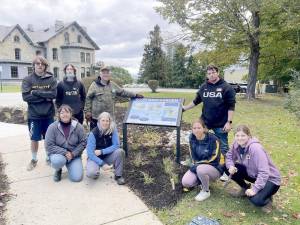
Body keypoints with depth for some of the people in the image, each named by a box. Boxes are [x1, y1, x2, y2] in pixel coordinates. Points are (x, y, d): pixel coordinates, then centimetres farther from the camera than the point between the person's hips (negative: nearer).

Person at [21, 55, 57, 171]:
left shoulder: (51, 79, -1)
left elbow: (53, 94, -13)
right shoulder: (27, 80, -3)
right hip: (34, 115, 0)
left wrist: (36, 92, -17)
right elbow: (26, 96, -14)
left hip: (48, 114, 1)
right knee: (34, 139, 11)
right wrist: (45, 97, -17)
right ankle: (34, 159, 31)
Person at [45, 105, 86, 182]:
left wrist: (73, 154, -17)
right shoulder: (52, 127, -12)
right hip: (58, 154, -1)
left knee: (77, 178, -15)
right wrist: (65, 152, -21)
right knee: (58, 161, -37)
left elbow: (83, 142, -5)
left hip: (74, 155, 1)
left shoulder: (78, 126, -9)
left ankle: (70, 165, 20)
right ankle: (58, 170, 2)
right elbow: (49, 146, -14)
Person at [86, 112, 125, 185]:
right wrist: (102, 163, -27)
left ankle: (118, 175, -6)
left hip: (108, 156, 3)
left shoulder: (113, 130, -14)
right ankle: (96, 167, 8)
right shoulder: (93, 133, -20)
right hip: (95, 158, -2)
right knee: (91, 173, -31)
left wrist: (101, 151, -24)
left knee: (120, 151, -27)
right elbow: (90, 153, -20)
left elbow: (116, 145, -17)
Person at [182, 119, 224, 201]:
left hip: (215, 168, -5)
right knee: (185, 182, -15)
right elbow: (193, 156, 6)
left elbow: (214, 158, -19)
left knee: (200, 169, -38)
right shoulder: (192, 138, -5)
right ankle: (205, 180, 13)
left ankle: (206, 191, -9)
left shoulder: (213, 139, -21)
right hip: (198, 166, 5)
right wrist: (196, 164, -11)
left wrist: (198, 164, -20)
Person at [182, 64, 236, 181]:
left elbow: (231, 106, -9)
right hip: (205, 122, 4)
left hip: (221, 124, -4)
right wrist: (184, 108, 16)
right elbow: (196, 101, 17)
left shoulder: (226, 87, -8)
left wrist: (229, 122, -14)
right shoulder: (204, 87, 5)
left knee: (223, 147, 8)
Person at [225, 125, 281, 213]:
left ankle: (266, 197, 6)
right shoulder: (237, 144, -11)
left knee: (256, 200, -31)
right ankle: (245, 188, 13)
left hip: (270, 178, -6)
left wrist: (254, 189, -33)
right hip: (253, 174, 7)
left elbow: (264, 172, -32)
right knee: (228, 168, -10)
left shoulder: (255, 148, -31)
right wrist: (231, 166, -19)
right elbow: (229, 156, 3)